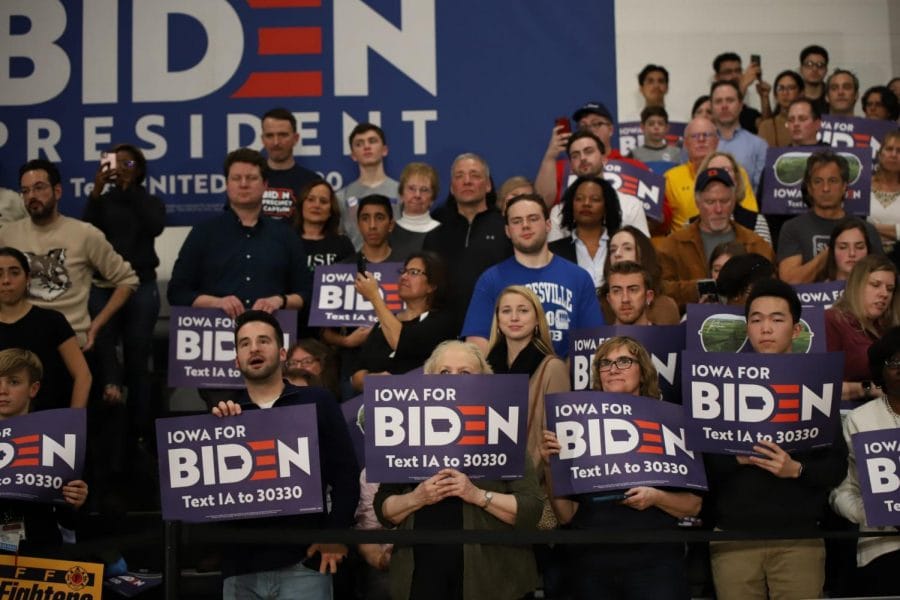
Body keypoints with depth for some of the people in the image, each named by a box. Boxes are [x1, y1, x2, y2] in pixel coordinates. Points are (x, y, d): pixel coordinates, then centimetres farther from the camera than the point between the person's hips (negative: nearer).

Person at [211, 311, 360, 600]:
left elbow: (345, 474, 0)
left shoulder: (317, 403, 3)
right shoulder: (223, 416, 12)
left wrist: (336, 534, -7)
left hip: (304, 562, -3)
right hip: (241, 568, 3)